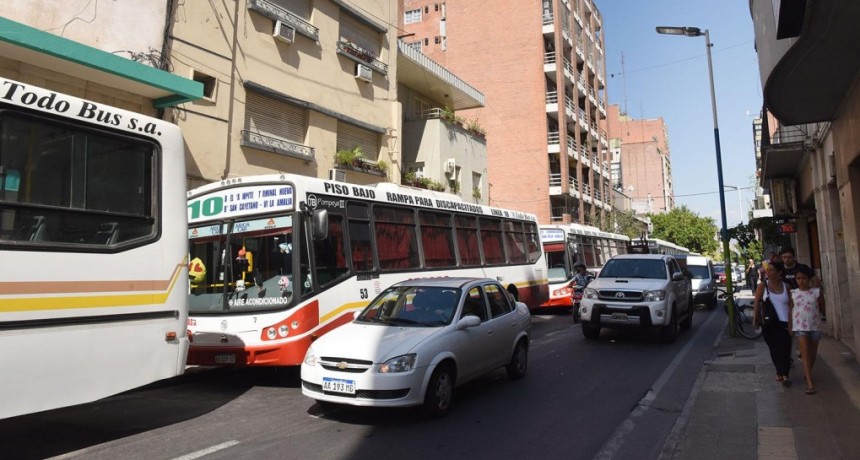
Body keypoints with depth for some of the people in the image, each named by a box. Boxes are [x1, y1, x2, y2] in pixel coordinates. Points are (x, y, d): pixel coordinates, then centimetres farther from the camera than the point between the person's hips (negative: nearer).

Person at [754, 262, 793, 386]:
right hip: (768, 323, 1)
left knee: (784, 349, -8)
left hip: (784, 322, -1)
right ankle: (780, 372, 21)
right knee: (774, 349, 8)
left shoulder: (786, 287, 4)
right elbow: (756, 303, 1)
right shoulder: (763, 286, 2)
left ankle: (784, 374, -6)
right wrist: (755, 319, -5)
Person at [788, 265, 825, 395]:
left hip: (815, 326, 1)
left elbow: (822, 308, 6)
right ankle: (809, 382, -11)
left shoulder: (817, 292, -3)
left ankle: (807, 374, 37)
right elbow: (790, 310, 2)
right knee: (805, 353, -8)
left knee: (813, 352, 14)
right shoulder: (793, 293, -1)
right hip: (800, 326, -1)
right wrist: (790, 326, 0)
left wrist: (812, 313, 2)